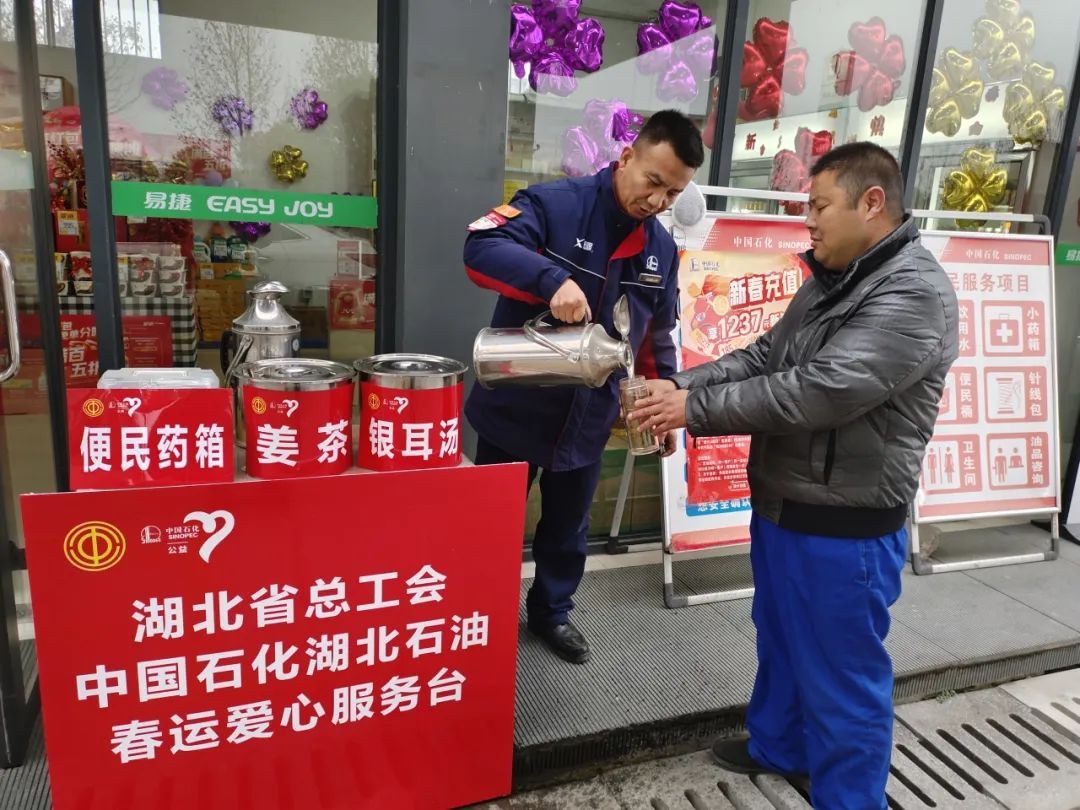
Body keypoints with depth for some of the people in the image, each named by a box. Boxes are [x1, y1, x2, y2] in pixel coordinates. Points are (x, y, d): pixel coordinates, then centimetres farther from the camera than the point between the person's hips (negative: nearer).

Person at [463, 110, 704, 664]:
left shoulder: (662, 250, 5)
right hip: (516, 407, -5)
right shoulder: (555, 204, -14)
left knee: (568, 528, 21)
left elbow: (656, 336, 15)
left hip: (587, 418, 5)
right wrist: (553, 279, -42)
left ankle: (551, 612, 43)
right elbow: (481, 248, -28)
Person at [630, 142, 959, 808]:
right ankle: (777, 746, 47)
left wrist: (696, 409, -24)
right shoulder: (829, 283, 10)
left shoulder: (914, 294, -20)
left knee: (842, 676, 8)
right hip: (781, 506, 9)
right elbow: (762, 358, 10)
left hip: (842, 527, -9)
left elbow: (819, 391, -28)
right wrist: (679, 384, -6)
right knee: (780, 641, 25)